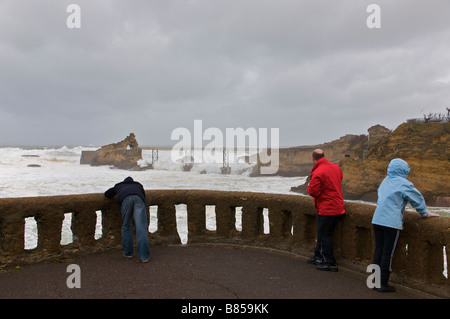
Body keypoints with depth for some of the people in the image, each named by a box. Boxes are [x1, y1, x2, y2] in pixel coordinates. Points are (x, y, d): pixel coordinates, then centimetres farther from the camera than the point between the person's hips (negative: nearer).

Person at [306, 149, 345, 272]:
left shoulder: (318, 173, -20)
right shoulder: (336, 167, 7)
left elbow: (313, 191, -20)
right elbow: (339, 179, 23)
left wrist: (309, 187, 1)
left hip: (326, 209, -9)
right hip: (338, 207, 9)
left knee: (323, 235, 1)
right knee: (322, 234, 18)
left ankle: (330, 263, 5)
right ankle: (318, 257, 29)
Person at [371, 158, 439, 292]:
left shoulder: (385, 181, 13)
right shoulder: (404, 184, -5)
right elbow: (418, 199, 5)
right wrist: (425, 213, 20)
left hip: (377, 220, 6)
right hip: (392, 222, -6)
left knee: (378, 250, 12)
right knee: (388, 253, 1)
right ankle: (383, 284, 8)